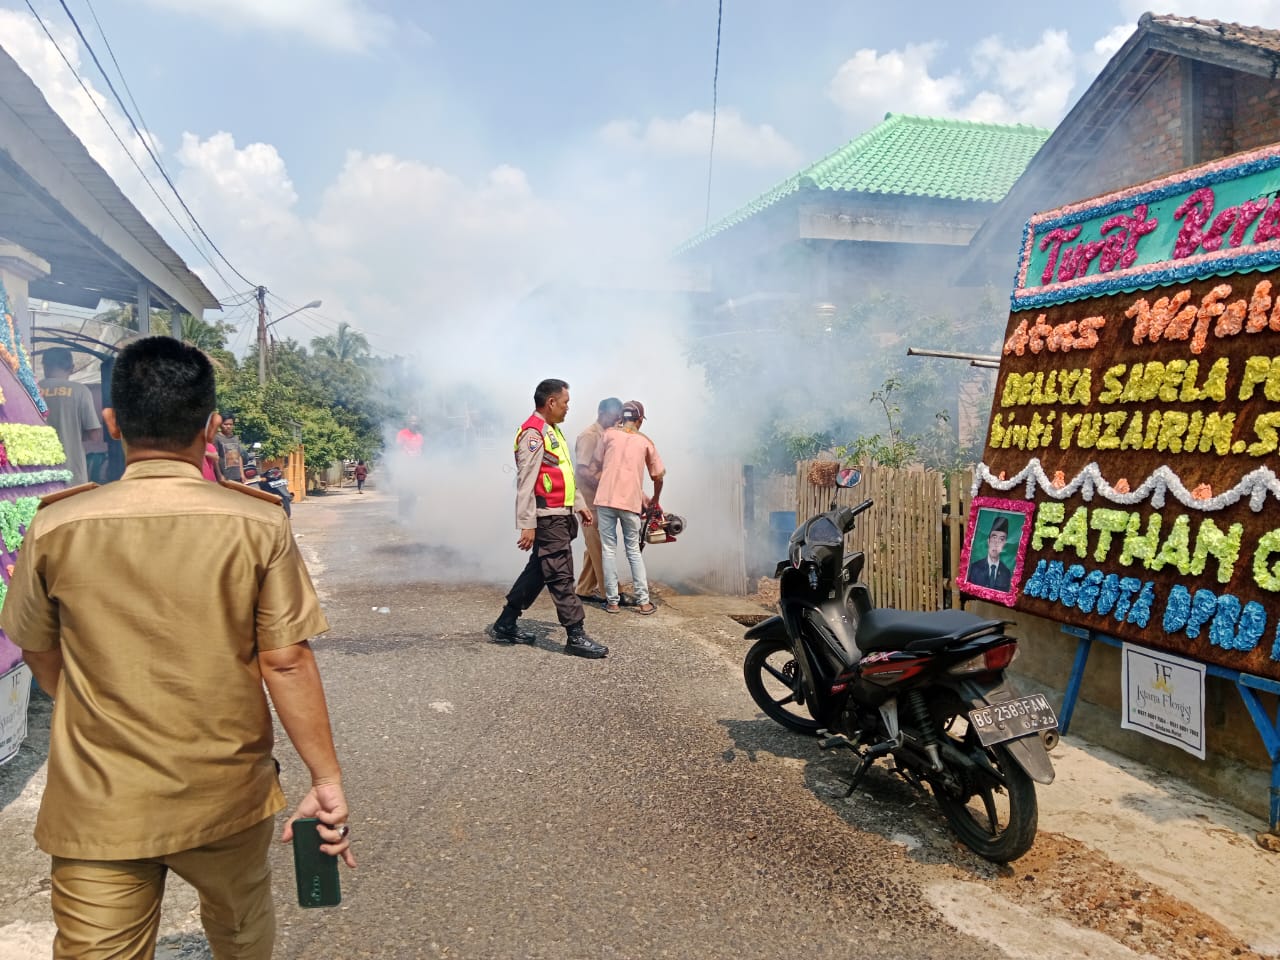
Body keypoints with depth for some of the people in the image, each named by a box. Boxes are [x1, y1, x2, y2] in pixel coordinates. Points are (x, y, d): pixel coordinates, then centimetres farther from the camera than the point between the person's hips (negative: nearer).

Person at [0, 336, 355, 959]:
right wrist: (326, 779, -4)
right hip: (228, 798, 1)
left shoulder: (55, 528, -9)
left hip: (99, 808, 0)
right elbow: (286, 662, -13)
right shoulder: (258, 526, -14)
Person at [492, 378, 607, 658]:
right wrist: (527, 525, -23)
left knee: (538, 571, 15)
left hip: (560, 515, 10)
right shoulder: (533, 433, -15)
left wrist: (580, 504, 24)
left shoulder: (552, 430, 18)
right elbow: (526, 482, -20)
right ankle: (576, 636, 0)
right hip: (548, 518, -10)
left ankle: (506, 625, 24)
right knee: (561, 577, -5)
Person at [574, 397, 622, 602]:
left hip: (600, 500, 9)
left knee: (596, 546, 13)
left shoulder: (607, 435, 14)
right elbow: (583, 470, -20)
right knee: (599, 547, -4)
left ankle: (585, 589, 21)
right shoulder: (589, 435, -13)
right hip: (590, 499, -9)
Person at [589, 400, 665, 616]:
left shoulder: (609, 434, 5)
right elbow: (658, 476, 12)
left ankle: (612, 601, 7)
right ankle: (643, 601, 9)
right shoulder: (645, 442, 8)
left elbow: (595, 466, 7)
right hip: (631, 502, 1)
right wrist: (654, 500, 28)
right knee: (634, 551, 11)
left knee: (609, 550, 6)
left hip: (605, 500, -1)